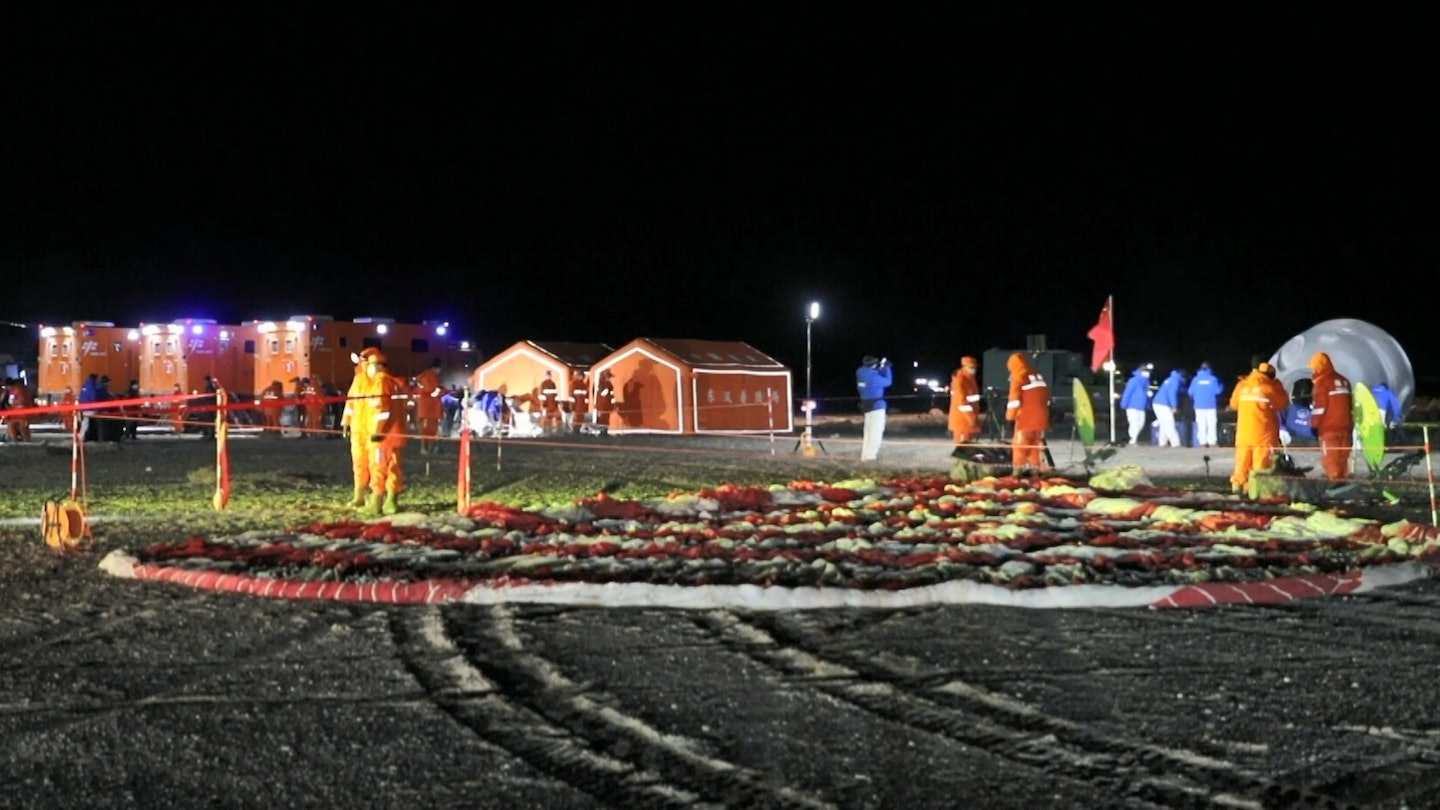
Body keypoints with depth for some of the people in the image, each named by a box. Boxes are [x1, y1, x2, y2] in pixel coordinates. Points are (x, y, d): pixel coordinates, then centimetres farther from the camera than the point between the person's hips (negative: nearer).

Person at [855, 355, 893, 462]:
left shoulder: (862, 374, 5)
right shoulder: (872, 376, -20)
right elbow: (887, 382, -7)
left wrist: (882, 367, 14)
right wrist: (886, 367, 1)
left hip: (867, 405, 9)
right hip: (876, 405, -9)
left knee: (868, 430, 16)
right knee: (876, 431, -3)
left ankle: (865, 454, 19)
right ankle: (870, 455, -6)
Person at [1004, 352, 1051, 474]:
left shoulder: (1018, 378, -7)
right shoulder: (1040, 376, 14)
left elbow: (1014, 399, -11)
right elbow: (1046, 398, 19)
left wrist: (1010, 415, 0)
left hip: (1026, 418, -7)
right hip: (1041, 418, 7)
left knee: (1020, 444, -3)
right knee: (1035, 443, 15)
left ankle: (1018, 469, -9)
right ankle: (1035, 468, 16)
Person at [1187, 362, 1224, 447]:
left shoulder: (1195, 379, 1)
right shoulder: (1213, 379, -3)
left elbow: (1190, 392, 2)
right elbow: (1218, 391, -4)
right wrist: (1221, 386, 17)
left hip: (1199, 406, 1)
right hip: (1211, 405, -1)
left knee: (1201, 425, 3)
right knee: (1212, 424, 1)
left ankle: (1202, 442, -2)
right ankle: (1212, 442, -3)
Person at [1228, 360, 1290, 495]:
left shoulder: (1242, 385, 4)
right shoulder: (1270, 386, -8)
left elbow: (1234, 404, 15)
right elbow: (1283, 404, 5)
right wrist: (1278, 386, 14)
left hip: (1244, 431, 4)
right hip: (1264, 432, -4)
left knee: (1243, 458, 12)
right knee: (1261, 460, -3)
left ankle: (1237, 484, 12)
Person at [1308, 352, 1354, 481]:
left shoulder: (1322, 382, -9)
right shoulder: (1344, 381, 14)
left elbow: (1319, 406, -13)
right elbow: (1351, 405, 19)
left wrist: (1314, 425, -5)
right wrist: (1351, 425, 24)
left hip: (1329, 428, -7)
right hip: (1345, 426, 7)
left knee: (1330, 458, -5)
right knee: (1342, 457, 12)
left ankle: (1335, 480, -10)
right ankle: (1343, 479, 15)